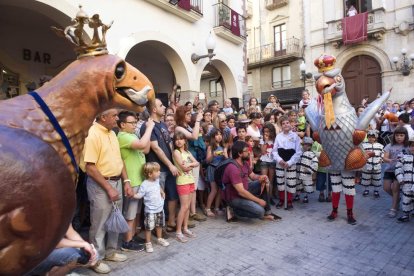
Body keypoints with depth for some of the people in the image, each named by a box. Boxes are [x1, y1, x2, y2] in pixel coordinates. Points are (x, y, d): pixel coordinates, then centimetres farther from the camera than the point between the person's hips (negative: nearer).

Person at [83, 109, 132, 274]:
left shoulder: (112, 133, 8)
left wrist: (126, 181, 7)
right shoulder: (93, 134, -18)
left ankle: (110, 252, 38)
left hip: (116, 182, 8)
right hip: (100, 185, -8)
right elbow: (90, 168, -20)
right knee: (99, 224, 7)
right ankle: (96, 259, 27)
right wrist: (108, 188, -18)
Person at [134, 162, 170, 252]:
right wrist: (132, 195, -35)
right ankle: (148, 243, 18)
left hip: (160, 208, 7)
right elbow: (139, 195, -19)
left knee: (159, 225, 21)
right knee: (149, 227, 0)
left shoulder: (157, 180, 0)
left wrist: (162, 192, 10)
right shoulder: (144, 185, -21)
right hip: (150, 210, -7)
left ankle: (160, 239, 40)